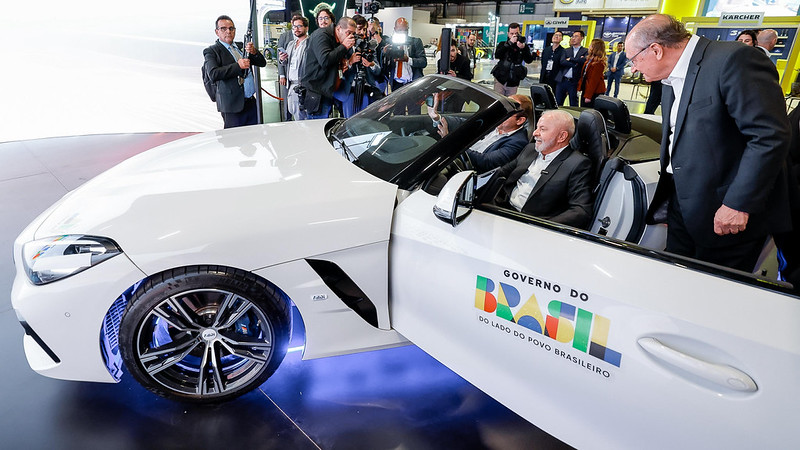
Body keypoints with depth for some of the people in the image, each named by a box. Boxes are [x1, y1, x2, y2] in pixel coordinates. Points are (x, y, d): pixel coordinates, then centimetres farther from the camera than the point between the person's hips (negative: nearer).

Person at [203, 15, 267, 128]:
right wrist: (238, 66, -20)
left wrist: (254, 52, -6)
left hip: (252, 102, 6)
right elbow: (213, 74, -17)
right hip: (233, 105, -6)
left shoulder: (241, 46, 17)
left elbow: (262, 63, 15)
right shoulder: (211, 51, -1)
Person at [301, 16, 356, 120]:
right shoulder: (321, 35, -11)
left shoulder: (339, 41, 15)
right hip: (315, 91, -8)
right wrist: (344, 46, -16)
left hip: (327, 91, 9)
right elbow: (324, 60, -25)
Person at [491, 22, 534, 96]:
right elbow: (497, 55, -15)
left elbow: (529, 60, -9)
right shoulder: (503, 44, 4)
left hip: (513, 82, 1)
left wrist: (523, 48, -26)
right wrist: (509, 43, -21)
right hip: (500, 79, -1)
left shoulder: (524, 46, 4)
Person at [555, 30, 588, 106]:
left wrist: (570, 59, -6)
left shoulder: (585, 51, 6)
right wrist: (575, 64, -11)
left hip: (574, 82, -3)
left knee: (573, 105, 1)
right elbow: (562, 62, -2)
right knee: (557, 103, 4)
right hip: (562, 80, 3)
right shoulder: (566, 51, 15)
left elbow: (584, 60, -13)